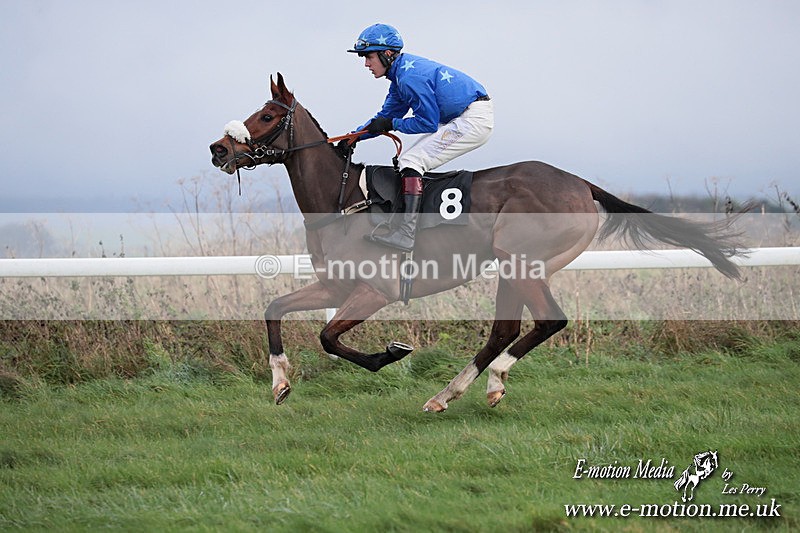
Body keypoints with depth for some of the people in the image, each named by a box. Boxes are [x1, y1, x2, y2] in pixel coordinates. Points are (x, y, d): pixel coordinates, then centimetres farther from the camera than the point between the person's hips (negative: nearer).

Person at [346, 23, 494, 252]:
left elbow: (427, 122, -17)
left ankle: (407, 232, -26)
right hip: (460, 119, 11)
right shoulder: (402, 72, 12)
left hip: (474, 119, -11)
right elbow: (386, 116, 20)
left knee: (412, 160, -17)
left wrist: (391, 125, -9)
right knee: (408, 162, 15)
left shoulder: (410, 76, -20)